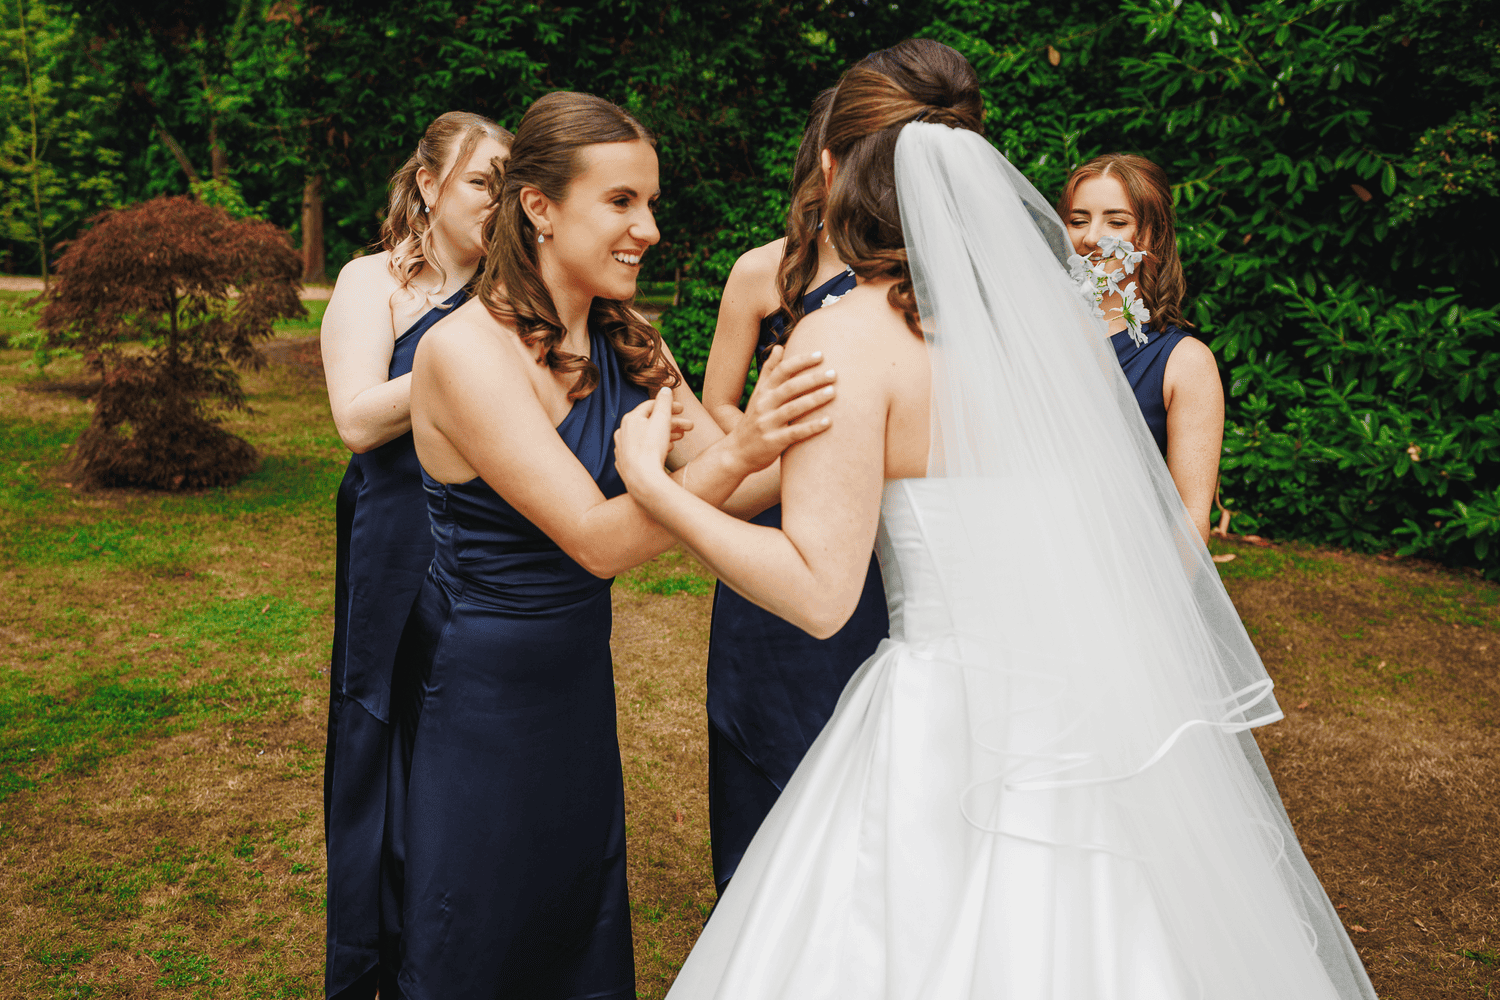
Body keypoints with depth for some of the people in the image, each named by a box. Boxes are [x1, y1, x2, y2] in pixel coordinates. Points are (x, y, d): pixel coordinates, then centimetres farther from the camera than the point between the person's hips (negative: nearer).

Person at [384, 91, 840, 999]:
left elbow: (725, 486, -4)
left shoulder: (625, 344, 0)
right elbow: (598, 540, -29)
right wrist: (740, 449, -41)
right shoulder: (467, 350, -23)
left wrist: (822, 434, -19)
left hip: (579, 677, 7)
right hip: (478, 692, -7)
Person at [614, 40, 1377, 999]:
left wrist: (655, 486, -7)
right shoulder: (1058, 308, 5)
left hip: (961, 731, -6)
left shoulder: (847, 337, -13)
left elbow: (817, 591, -15)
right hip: (1110, 703, 6)